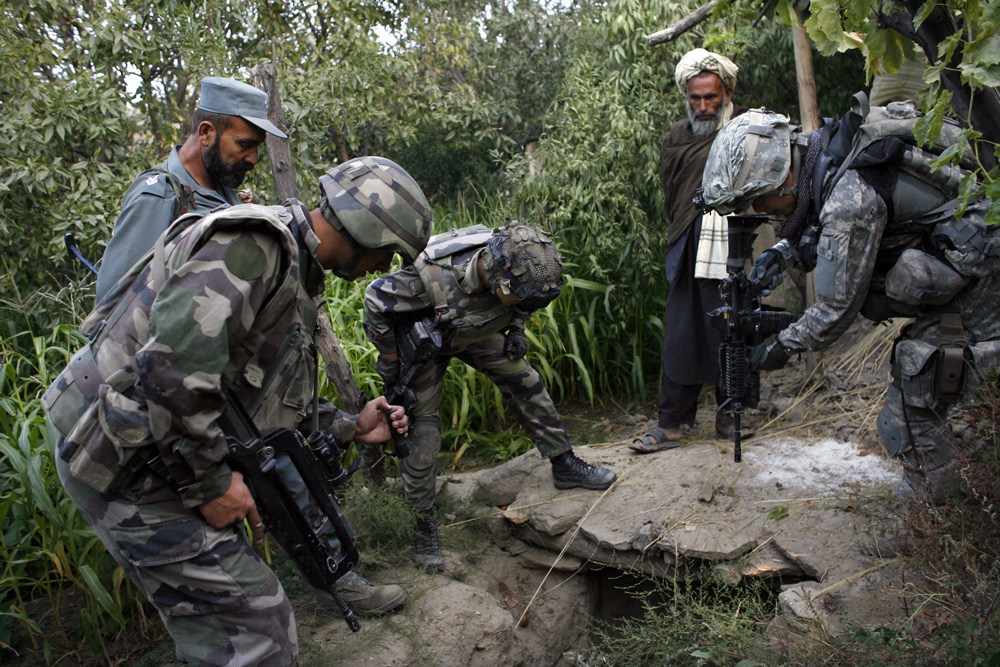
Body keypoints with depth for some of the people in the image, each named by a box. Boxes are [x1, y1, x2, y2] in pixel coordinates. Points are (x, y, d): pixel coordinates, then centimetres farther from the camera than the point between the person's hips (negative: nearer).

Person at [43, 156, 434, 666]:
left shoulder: (294, 273, 13)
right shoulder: (254, 241, -20)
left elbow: (264, 403, 20)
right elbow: (174, 359, -33)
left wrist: (350, 427, 17)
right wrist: (211, 480, -22)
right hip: (123, 463, -10)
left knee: (217, 626, 20)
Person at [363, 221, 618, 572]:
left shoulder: (511, 265, -28)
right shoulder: (434, 278, -44)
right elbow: (376, 299, -27)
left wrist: (517, 329, -6)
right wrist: (389, 359, -18)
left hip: (475, 333, 5)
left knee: (525, 381, -1)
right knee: (421, 433, -4)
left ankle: (565, 466, 15)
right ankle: (423, 526, 12)